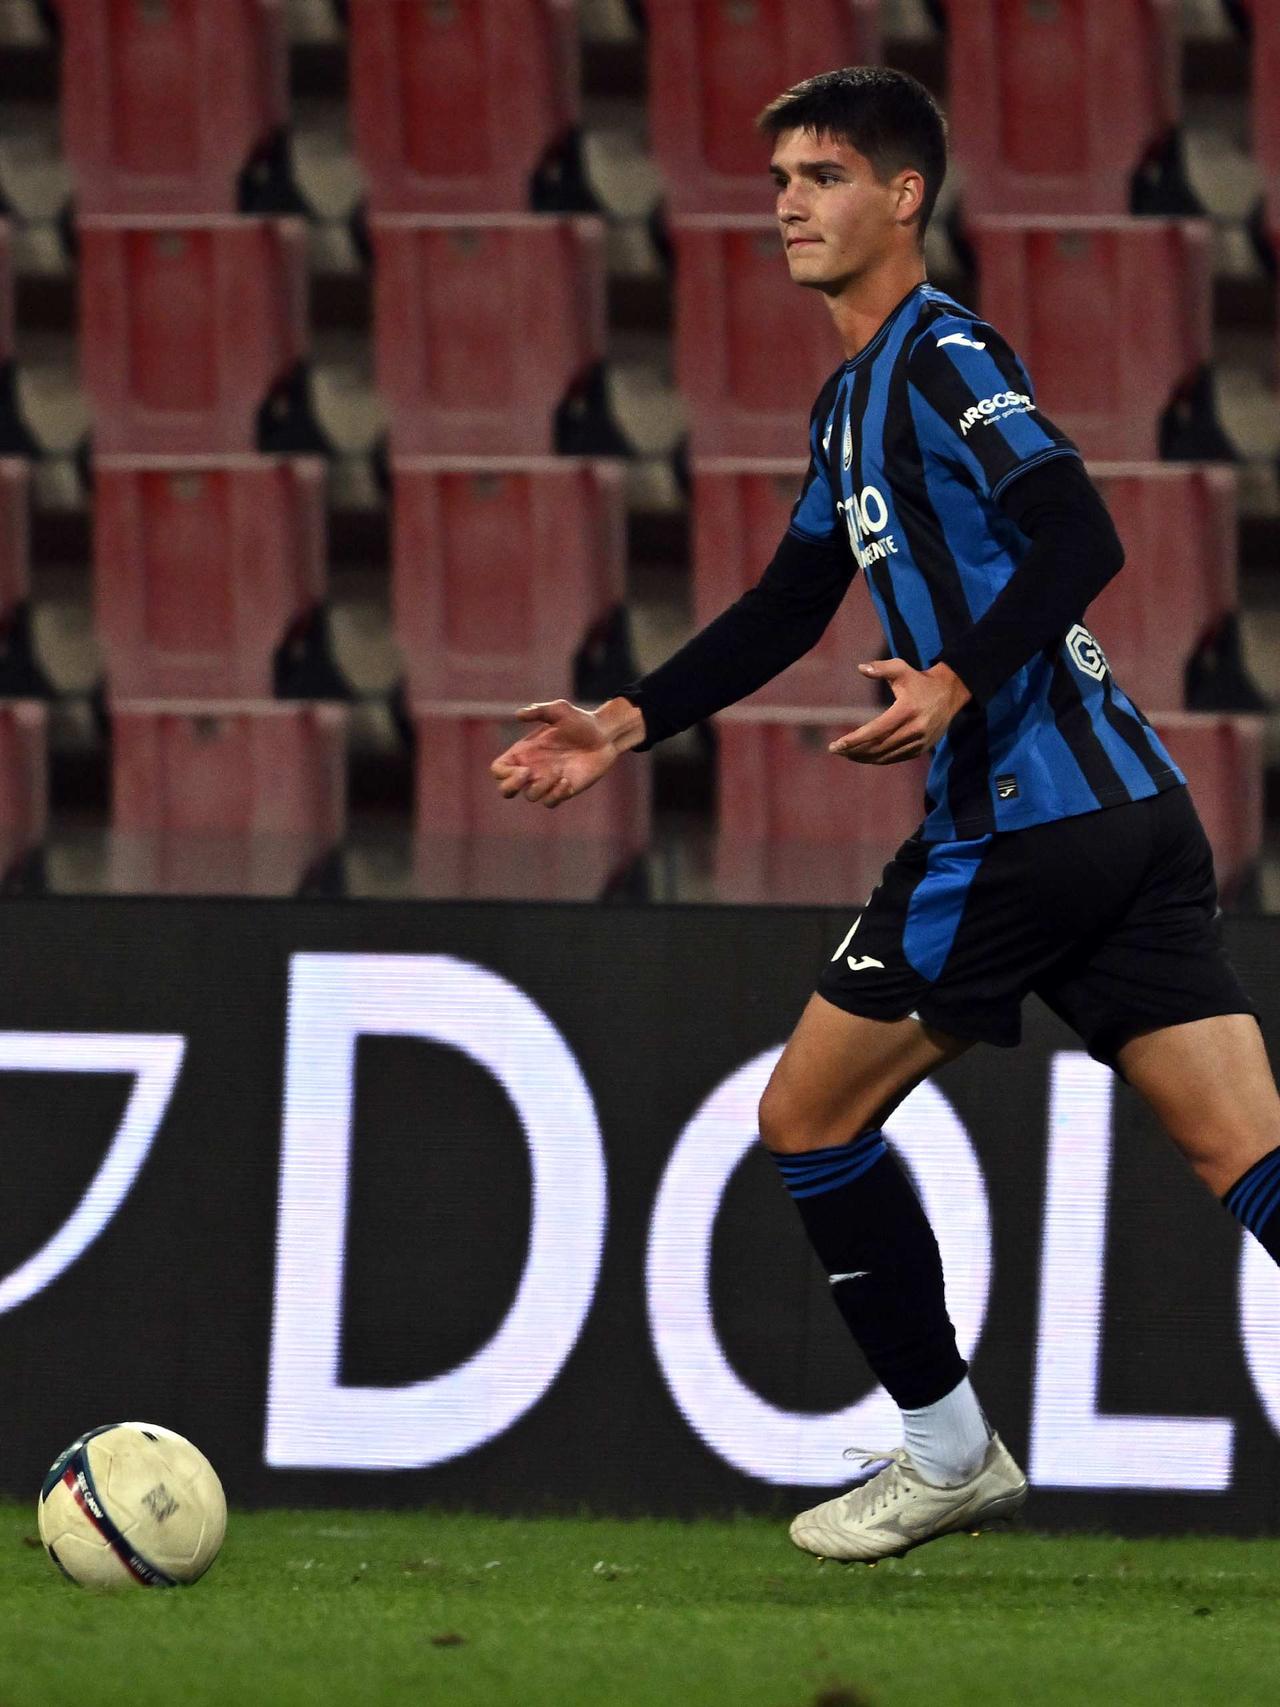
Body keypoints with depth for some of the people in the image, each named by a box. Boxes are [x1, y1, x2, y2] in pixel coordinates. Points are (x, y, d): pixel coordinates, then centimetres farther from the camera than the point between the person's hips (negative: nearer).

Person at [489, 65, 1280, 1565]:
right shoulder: (850, 401, 22)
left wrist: (956, 684, -30)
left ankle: (948, 1453, 15)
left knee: (809, 1116, 7)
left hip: (1022, 820, -9)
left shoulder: (944, 357, -7)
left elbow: (1078, 540, -21)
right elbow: (786, 611, 31)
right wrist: (626, 726, 28)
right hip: (1127, 818, 9)